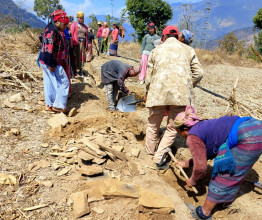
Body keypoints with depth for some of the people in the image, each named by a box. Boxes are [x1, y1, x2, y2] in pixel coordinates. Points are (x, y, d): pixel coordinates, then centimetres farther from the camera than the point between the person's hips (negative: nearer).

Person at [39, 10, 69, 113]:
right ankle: (58, 105, 3)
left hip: (45, 61, 10)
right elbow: (49, 49, -25)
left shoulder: (50, 28, 12)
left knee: (49, 83, 16)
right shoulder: (52, 31, -20)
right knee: (63, 82, -2)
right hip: (50, 62, -10)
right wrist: (51, 65, -23)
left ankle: (49, 104, 25)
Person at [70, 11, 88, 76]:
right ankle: (75, 71, 3)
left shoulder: (85, 26, 16)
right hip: (76, 43, -5)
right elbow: (71, 35, -6)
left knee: (82, 57, 8)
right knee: (76, 57, -4)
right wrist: (72, 44, -13)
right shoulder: (74, 25, 1)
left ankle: (81, 70, 19)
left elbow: (86, 36, 17)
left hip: (83, 43, 5)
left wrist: (86, 45, 11)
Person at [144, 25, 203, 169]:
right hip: (181, 94, 0)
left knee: (153, 125, 18)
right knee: (172, 128, 11)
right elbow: (198, 73, 7)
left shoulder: (157, 50, 12)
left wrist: (147, 93, 25)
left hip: (158, 92, 1)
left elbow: (149, 75, 12)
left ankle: (150, 152, 31)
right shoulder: (188, 50, 13)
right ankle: (159, 157, 7)